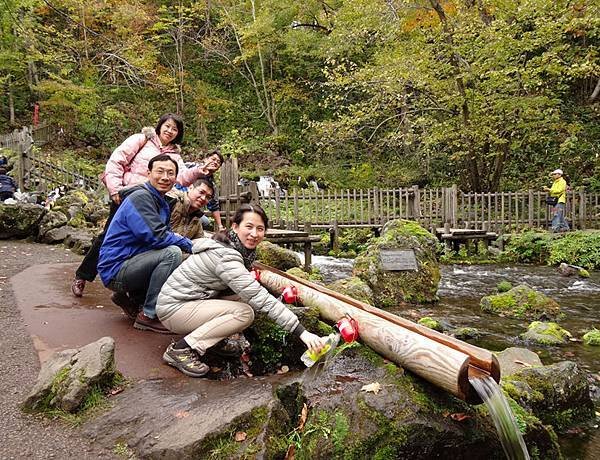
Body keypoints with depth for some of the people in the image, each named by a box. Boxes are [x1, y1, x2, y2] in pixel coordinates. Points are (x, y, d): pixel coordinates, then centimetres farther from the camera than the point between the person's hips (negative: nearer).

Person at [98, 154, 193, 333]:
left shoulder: (162, 204, 15)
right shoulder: (141, 197, -16)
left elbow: (166, 233, 11)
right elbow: (156, 236, -26)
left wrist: (198, 244, -5)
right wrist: (191, 245, -15)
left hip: (129, 263, 10)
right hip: (115, 270, -10)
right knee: (172, 253, -27)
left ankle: (131, 298, 16)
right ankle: (148, 316, -18)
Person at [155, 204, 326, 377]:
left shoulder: (241, 248, 1)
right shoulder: (225, 257, -27)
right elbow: (261, 299, -32)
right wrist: (301, 332, -33)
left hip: (194, 299, 9)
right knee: (245, 312, -23)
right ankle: (180, 350, -16)